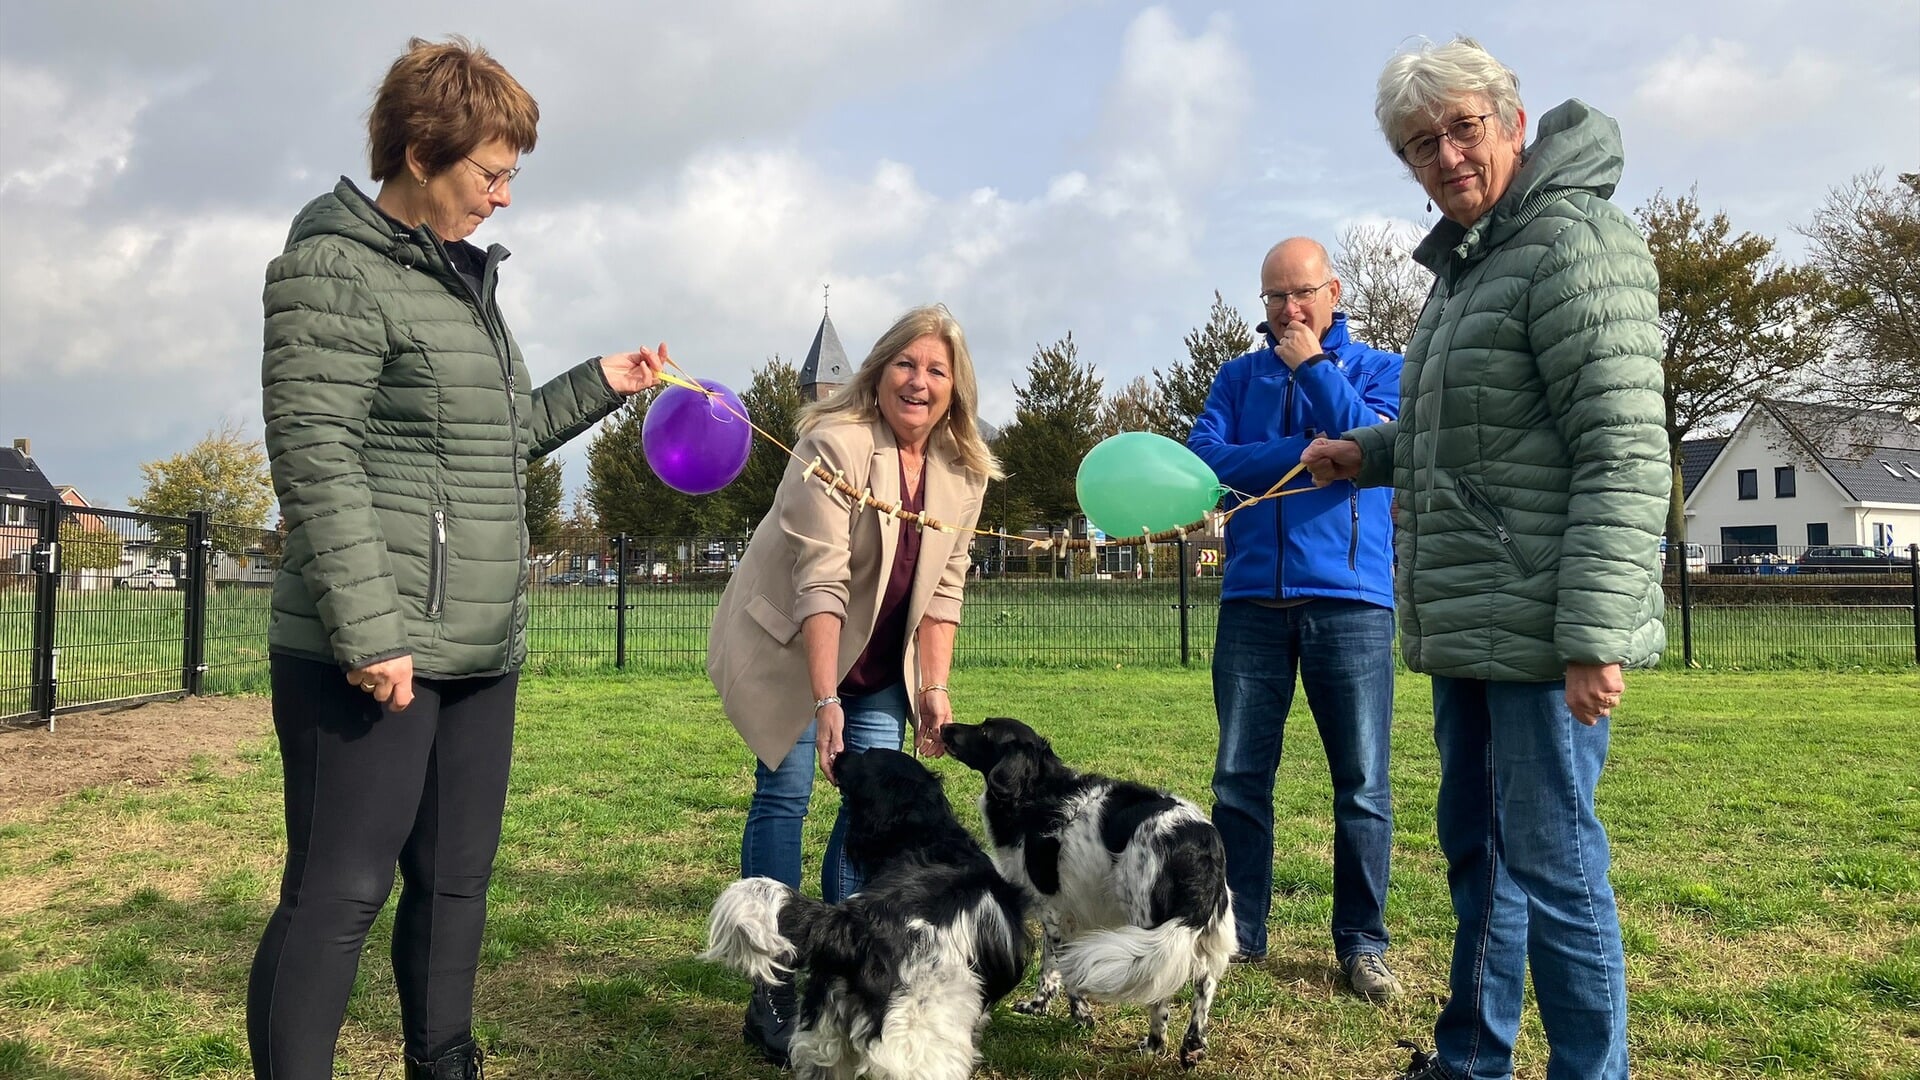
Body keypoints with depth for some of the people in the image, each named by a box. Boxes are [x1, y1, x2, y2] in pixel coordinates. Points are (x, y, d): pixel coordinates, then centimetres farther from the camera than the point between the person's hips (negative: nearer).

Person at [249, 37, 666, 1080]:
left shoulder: (464, 278, 19)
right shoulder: (336, 271, -9)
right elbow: (314, 458, -17)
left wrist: (597, 387, 19)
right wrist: (367, 629, -22)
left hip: (481, 649, 9)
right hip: (373, 656, -9)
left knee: (456, 880, 15)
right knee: (338, 893, -3)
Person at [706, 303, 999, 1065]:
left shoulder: (964, 470, -4)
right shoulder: (836, 444, -22)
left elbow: (943, 588, -1)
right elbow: (820, 580, -28)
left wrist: (934, 687, -10)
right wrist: (826, 700, -34)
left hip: (878, 664, 5)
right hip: (789, 648, -5)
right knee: (785, 796, -6)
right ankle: (774, 994, 4)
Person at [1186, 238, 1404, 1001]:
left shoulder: (1379, 369, 10)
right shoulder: (1238, 377, 16)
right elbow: (1202, 461, -1)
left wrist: (1313, 367, -5)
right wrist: (1308, 453, -7)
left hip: (1349, 598, -2)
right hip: (1252, 600, 2)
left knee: (1363, 784, 0)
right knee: (1238, 777, 4)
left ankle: (1362, 944, 12)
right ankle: (1239, 933, 16)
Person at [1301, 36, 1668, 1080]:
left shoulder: (1572, 244, -12)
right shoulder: (1464, 262, 17)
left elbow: (1624, 453, -19)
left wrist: (1596, 635, -24)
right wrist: (1370, 452, 14)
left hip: (1541, 631, -10)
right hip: (1470, 628, 10)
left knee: (1551, 862, -2)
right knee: (1476, 846, 19)